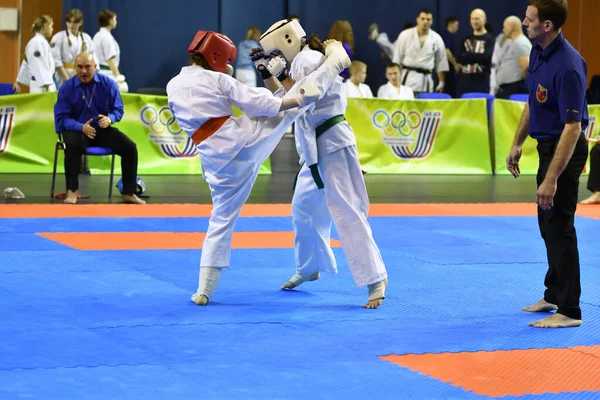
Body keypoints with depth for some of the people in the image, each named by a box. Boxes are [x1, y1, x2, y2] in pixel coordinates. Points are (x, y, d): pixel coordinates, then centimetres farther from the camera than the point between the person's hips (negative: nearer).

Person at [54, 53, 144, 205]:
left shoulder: (108, 84, -3)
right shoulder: (67, 88, -8)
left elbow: (118, 109, 0)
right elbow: (62, 117, -11)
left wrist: (109, 119, -25)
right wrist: (81, 127, -29)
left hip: (102, 129, 3)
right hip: (77, 129, -3)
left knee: (130, 147, -16)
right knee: (73, 146, -37)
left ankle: (129, 193, -3)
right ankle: (71, 191, -25)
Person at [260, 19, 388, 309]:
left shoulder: (307, 59, -14)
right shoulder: (302, 60, 17)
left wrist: (282, 75, -14)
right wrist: (266, 73, 12)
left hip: (332, 145, -11)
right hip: (317, 148, 11)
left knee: (345, 211, -15)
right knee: (303, 207, 20)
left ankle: (375, 278, -16)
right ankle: (309, 267, 37)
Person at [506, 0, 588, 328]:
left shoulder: (567, 66, -27)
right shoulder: (538, 51, 1)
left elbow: (573, 127, -27)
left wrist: (552, 179, -29)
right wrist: (517, 143, 14)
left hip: (564, 150, -9)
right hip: (546, 145, 9)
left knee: (559, 226, -6)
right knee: (548, 224, 19)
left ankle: (569, 311, 0)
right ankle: (554, 294, 33)